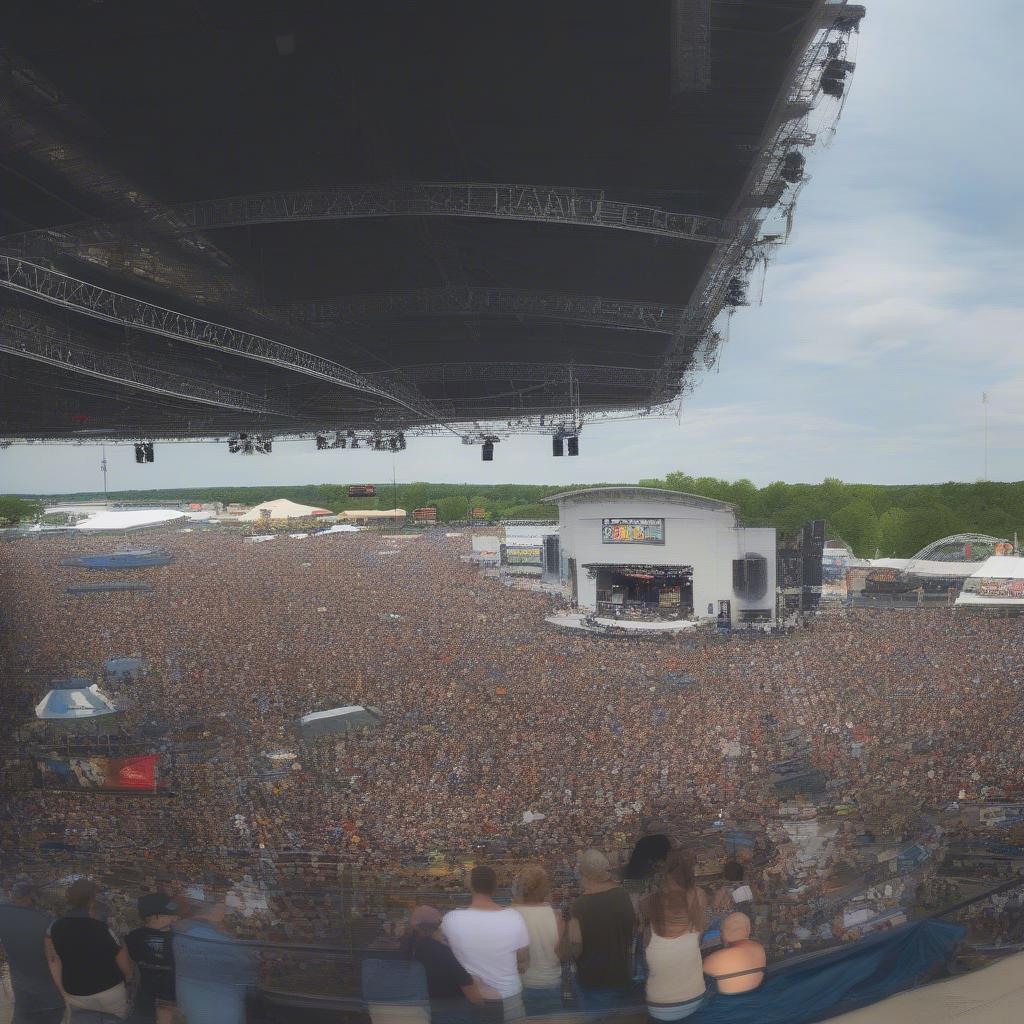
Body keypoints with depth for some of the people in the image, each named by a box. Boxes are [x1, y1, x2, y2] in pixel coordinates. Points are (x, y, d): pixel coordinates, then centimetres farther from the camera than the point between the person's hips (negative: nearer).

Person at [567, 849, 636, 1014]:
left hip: (593, 981, -5)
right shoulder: (624, 896, -7)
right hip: (622, 975, 5)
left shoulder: (581, 906, -24)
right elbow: (633, 931, 7)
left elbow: (575, 949, -21)